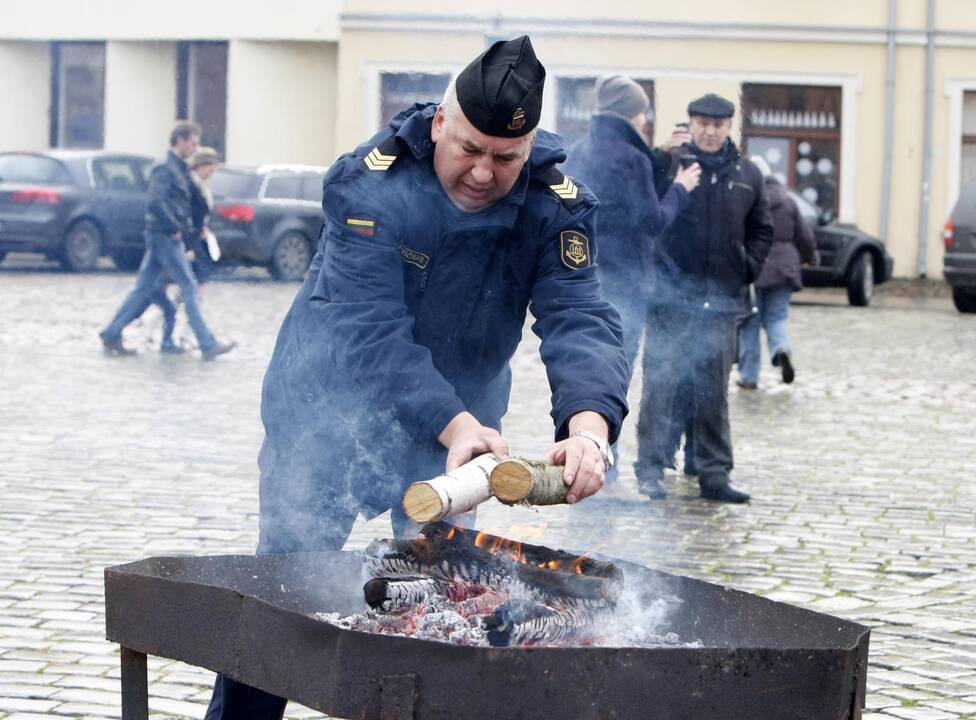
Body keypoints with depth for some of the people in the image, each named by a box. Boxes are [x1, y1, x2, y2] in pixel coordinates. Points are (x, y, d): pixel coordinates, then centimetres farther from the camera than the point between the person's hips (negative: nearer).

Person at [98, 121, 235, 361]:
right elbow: (155, 203, -23)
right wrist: (175, 229, -17)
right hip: (165, 236, -9)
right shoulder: (164, 168, -13)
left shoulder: (179, 168, 17)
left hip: (169, 237, 9)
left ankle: (111, 335, 13)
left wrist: (189, 228, 13)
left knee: (145, 289, 10)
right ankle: (208, 345, -4)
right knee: (189, 287, -7)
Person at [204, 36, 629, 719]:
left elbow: (581, 321, -27)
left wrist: (589, 422, -48)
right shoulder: (370, 183, -25)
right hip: (330, 407, -3)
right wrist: (455, 425, -45)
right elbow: (371, 331, -32)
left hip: (460, 418, 3)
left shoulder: (557, 206, -16)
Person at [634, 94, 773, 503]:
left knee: (714, 392, 8)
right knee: (660, 385, -4)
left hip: (721, 300, 4)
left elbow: (761, 229, 23)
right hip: (671, 297, -4)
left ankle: (714, 473, 12)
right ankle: (651, 468, 2)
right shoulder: (668, 164, -3)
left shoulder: (747, 175, 12)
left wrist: (749, 266, 10)